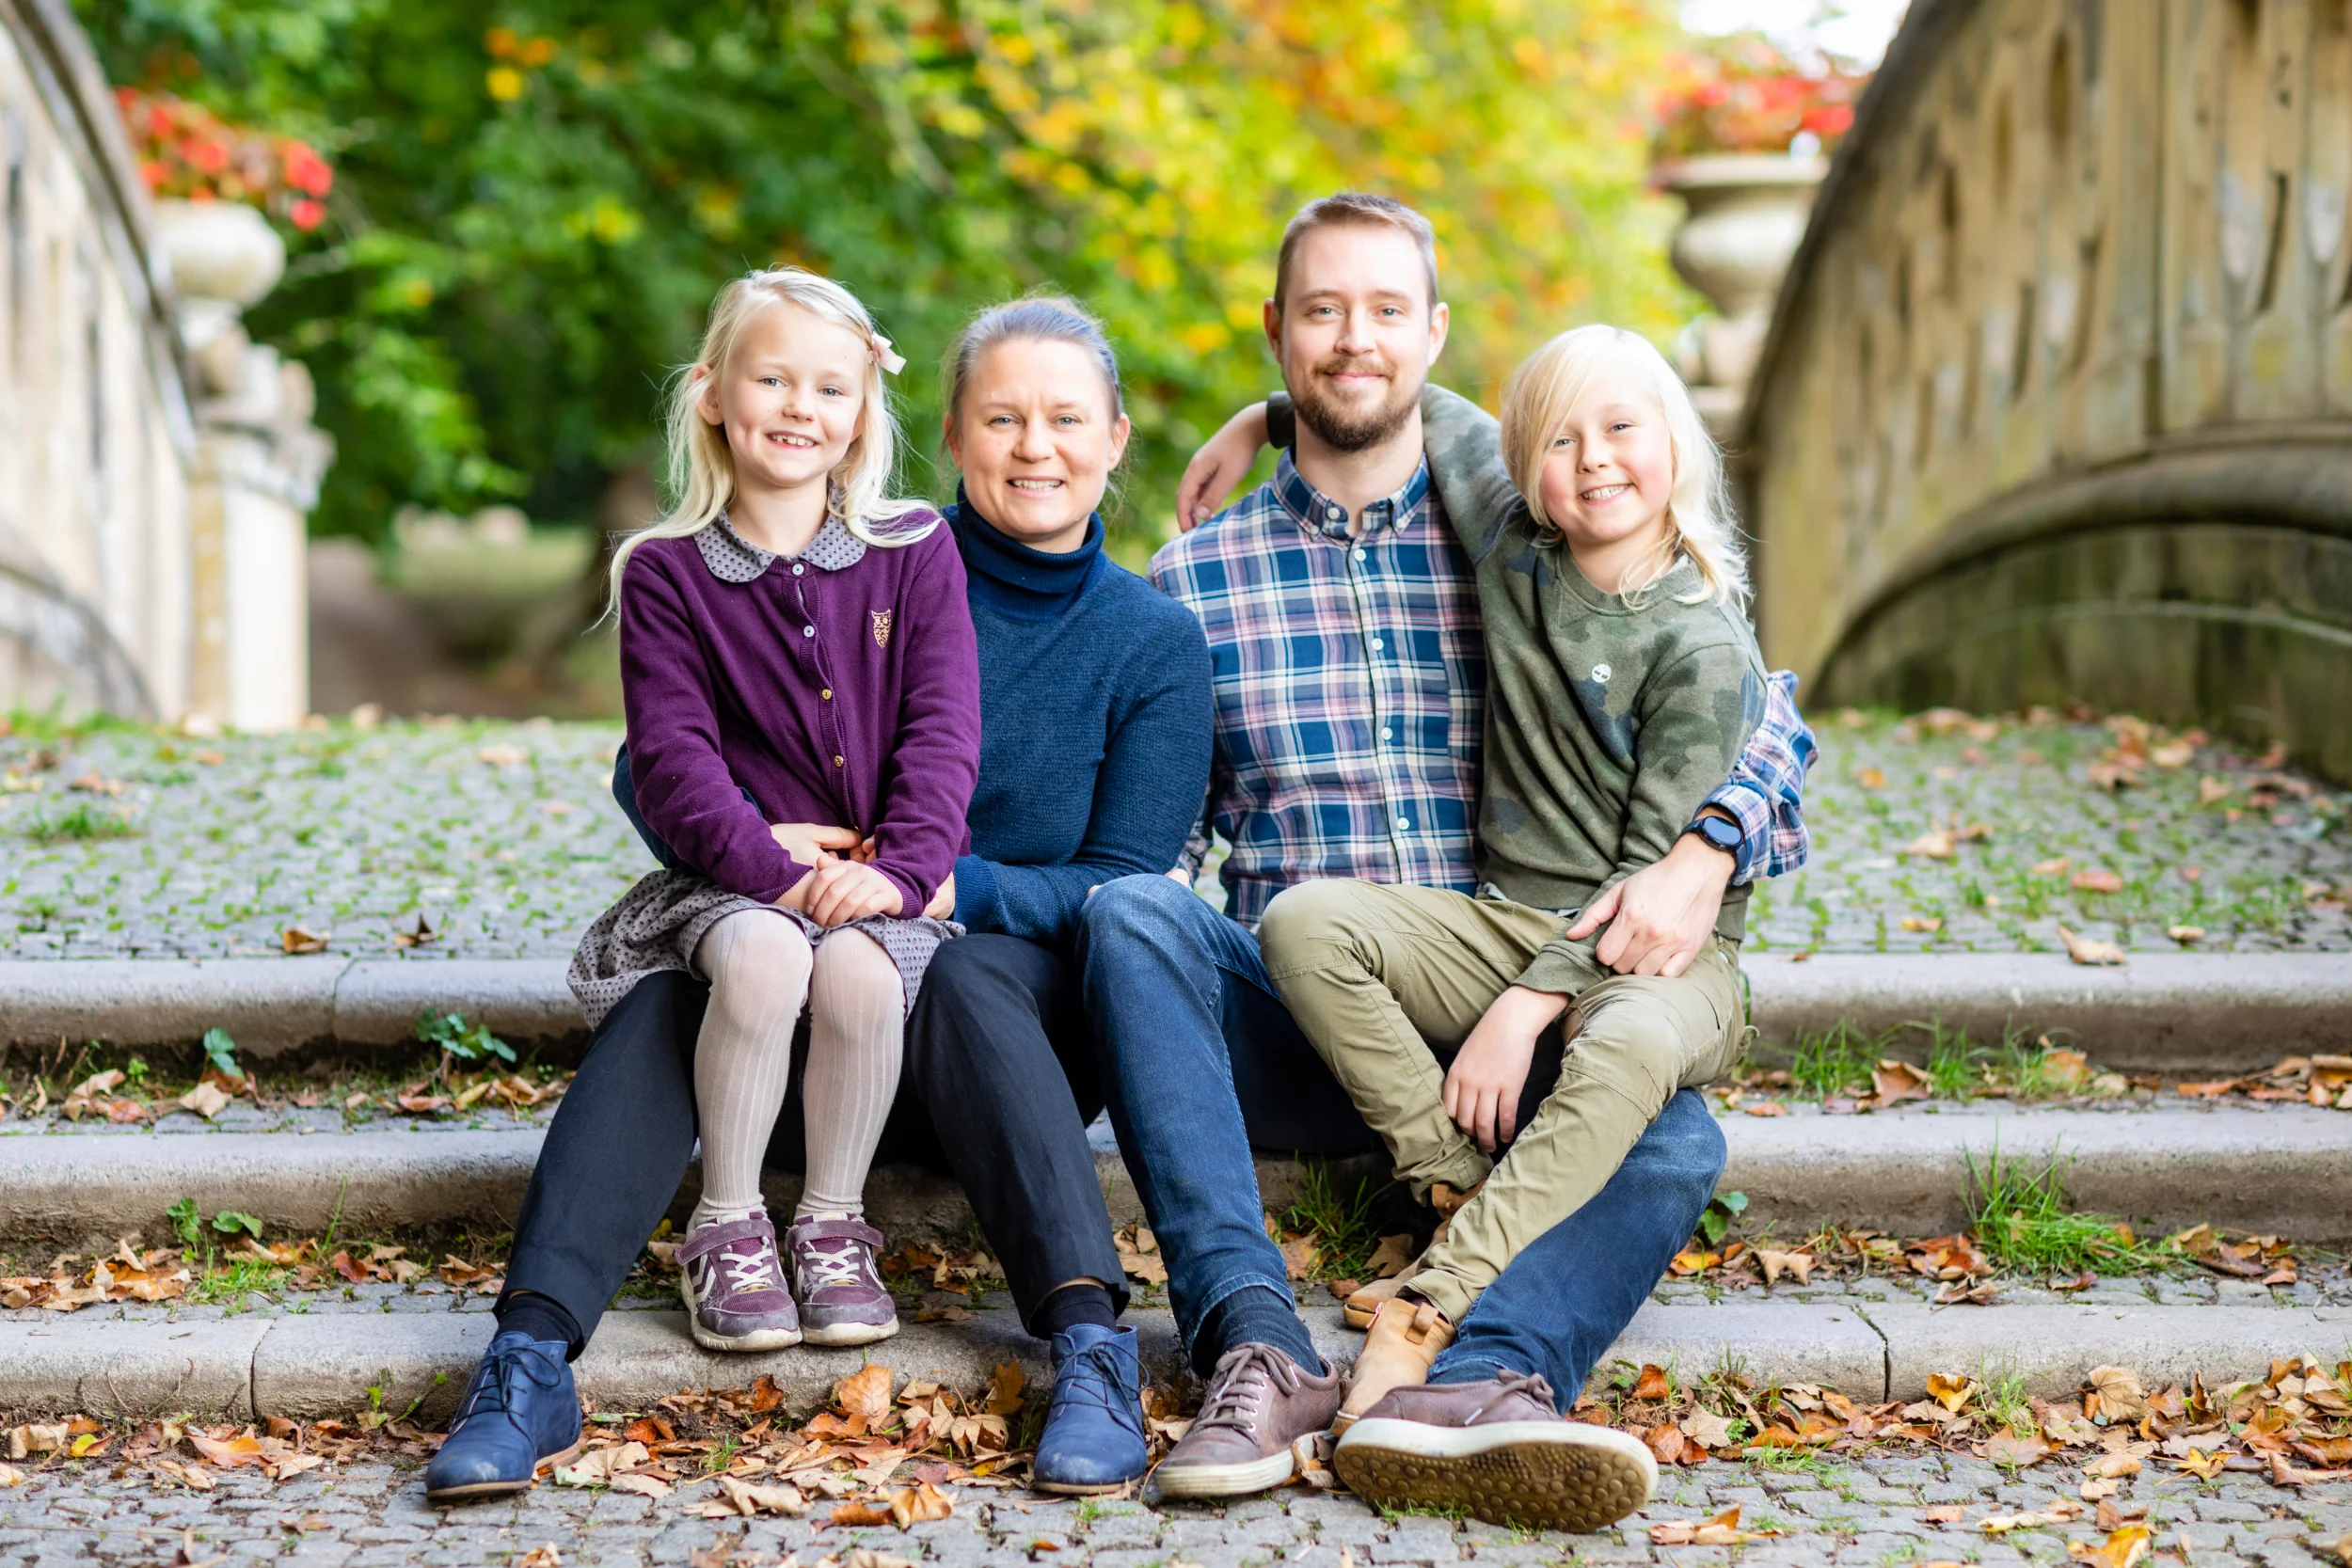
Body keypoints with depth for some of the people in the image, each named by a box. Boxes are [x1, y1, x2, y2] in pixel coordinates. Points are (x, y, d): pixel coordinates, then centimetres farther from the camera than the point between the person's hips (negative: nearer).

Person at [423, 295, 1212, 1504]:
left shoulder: (1155, 645, 5)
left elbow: (1128, 884, -3)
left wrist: (952, 887, -20)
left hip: (1023, 1017, -1)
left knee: (962, 976, -36)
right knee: (674, 987, -31)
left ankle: (1093, 1345, -45)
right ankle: (533, 1354, -42)